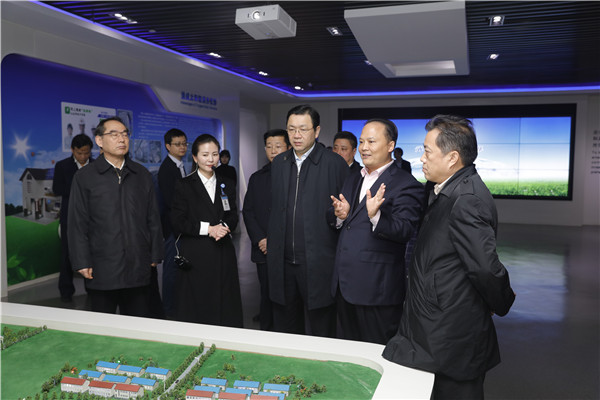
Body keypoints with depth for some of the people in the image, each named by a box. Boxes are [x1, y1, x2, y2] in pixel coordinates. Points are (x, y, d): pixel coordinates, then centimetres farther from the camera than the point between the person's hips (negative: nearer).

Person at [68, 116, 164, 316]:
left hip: (139, 269, 2)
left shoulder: (142, 175, 11)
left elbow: (153, 219, 11)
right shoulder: (84, 177, 2)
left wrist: (155, 256, 8)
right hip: (101, 272, -2)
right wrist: (82, 263, -5)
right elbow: (78, 224, 0)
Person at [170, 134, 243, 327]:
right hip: (195, 256, -3)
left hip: (223, 253, 3)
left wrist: (225, 227, -10)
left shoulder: (227, 184, 13)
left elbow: (233, 217, 12)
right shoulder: (184, 185, 1)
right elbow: (177, 222, -5)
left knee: (226, 306, 3)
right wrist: (208, 229, -14)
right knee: (196, 308, 0)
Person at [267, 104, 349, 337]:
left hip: (318, 263, -5)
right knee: (284, 329, 17)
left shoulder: (335, 163, -6)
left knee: (322, 331, 8)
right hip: (283, 261, 5)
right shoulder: (278, 163, 11)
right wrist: (270, 243, 13)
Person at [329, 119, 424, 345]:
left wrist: (376, 216, -35)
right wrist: (340, 216, -6)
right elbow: (332, 221, 17)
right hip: (345, 284, 8)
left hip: (377, 290, -7)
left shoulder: (406, 185, -10)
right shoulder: (352, 181, 15)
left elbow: (404, 232, -19)